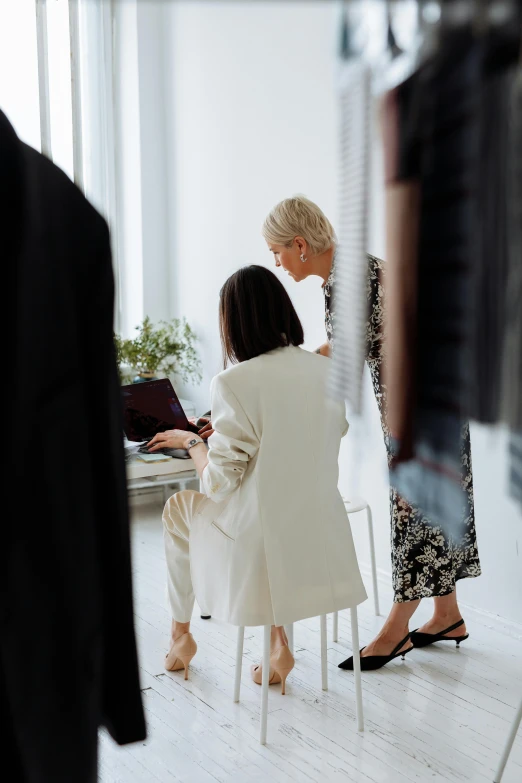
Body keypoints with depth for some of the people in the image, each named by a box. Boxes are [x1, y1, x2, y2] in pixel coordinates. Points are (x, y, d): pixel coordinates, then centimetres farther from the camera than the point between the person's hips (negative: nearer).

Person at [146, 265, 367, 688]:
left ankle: (181, 634, 44)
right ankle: (279, 642, 32)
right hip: (319, 538, 5)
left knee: (178, 508, 26)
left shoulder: (234, 383, -19)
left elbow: (219, 482, -17)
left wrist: (191, 441, 4)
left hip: (261, 542, -4)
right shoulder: (327, 371, -3)